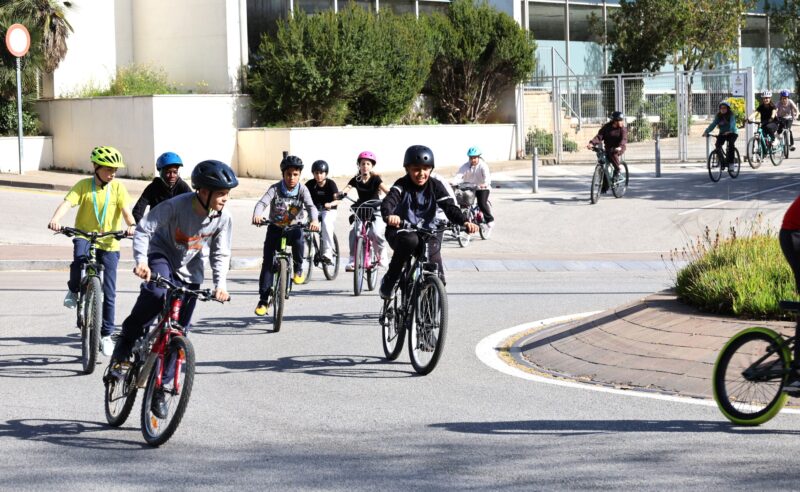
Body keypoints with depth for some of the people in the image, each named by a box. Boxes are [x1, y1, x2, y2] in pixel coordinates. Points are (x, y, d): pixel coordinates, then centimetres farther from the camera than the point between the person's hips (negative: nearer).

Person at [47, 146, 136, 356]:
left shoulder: (118, 188, -1)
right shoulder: (84, 185, -4)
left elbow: (126, 209, -14)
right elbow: (67, 203, -18)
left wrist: (131, 225, -36)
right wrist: (55, 219, -38)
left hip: (109, 243, 1)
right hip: (85, 236, -1)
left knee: (109, 291, 1)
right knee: (80, 258, -36)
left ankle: (106, 334, 15)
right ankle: (73, 290, -4)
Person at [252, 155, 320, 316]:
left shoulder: (302, 189, -9)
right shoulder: (275, 188, -11)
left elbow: (310, 206, -23)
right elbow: (262, 203, -26)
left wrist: (314, 220, -46)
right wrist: (257, 216, -49)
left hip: (294, 227, -1)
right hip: (276, 228, 1)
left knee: (298, 239, -36)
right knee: (267, 262, -9)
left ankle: (298, 269, -10)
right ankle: (263, 299, -3)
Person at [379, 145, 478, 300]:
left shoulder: (435, 186, -3)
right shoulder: (402, 185, -10)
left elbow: (449, 206, -14)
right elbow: (388, 201, -29)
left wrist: (464, 221, -35)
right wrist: (389, 216, -54)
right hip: (401, 231, -2)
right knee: (410, 241, -38)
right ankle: (389, 281, -22)